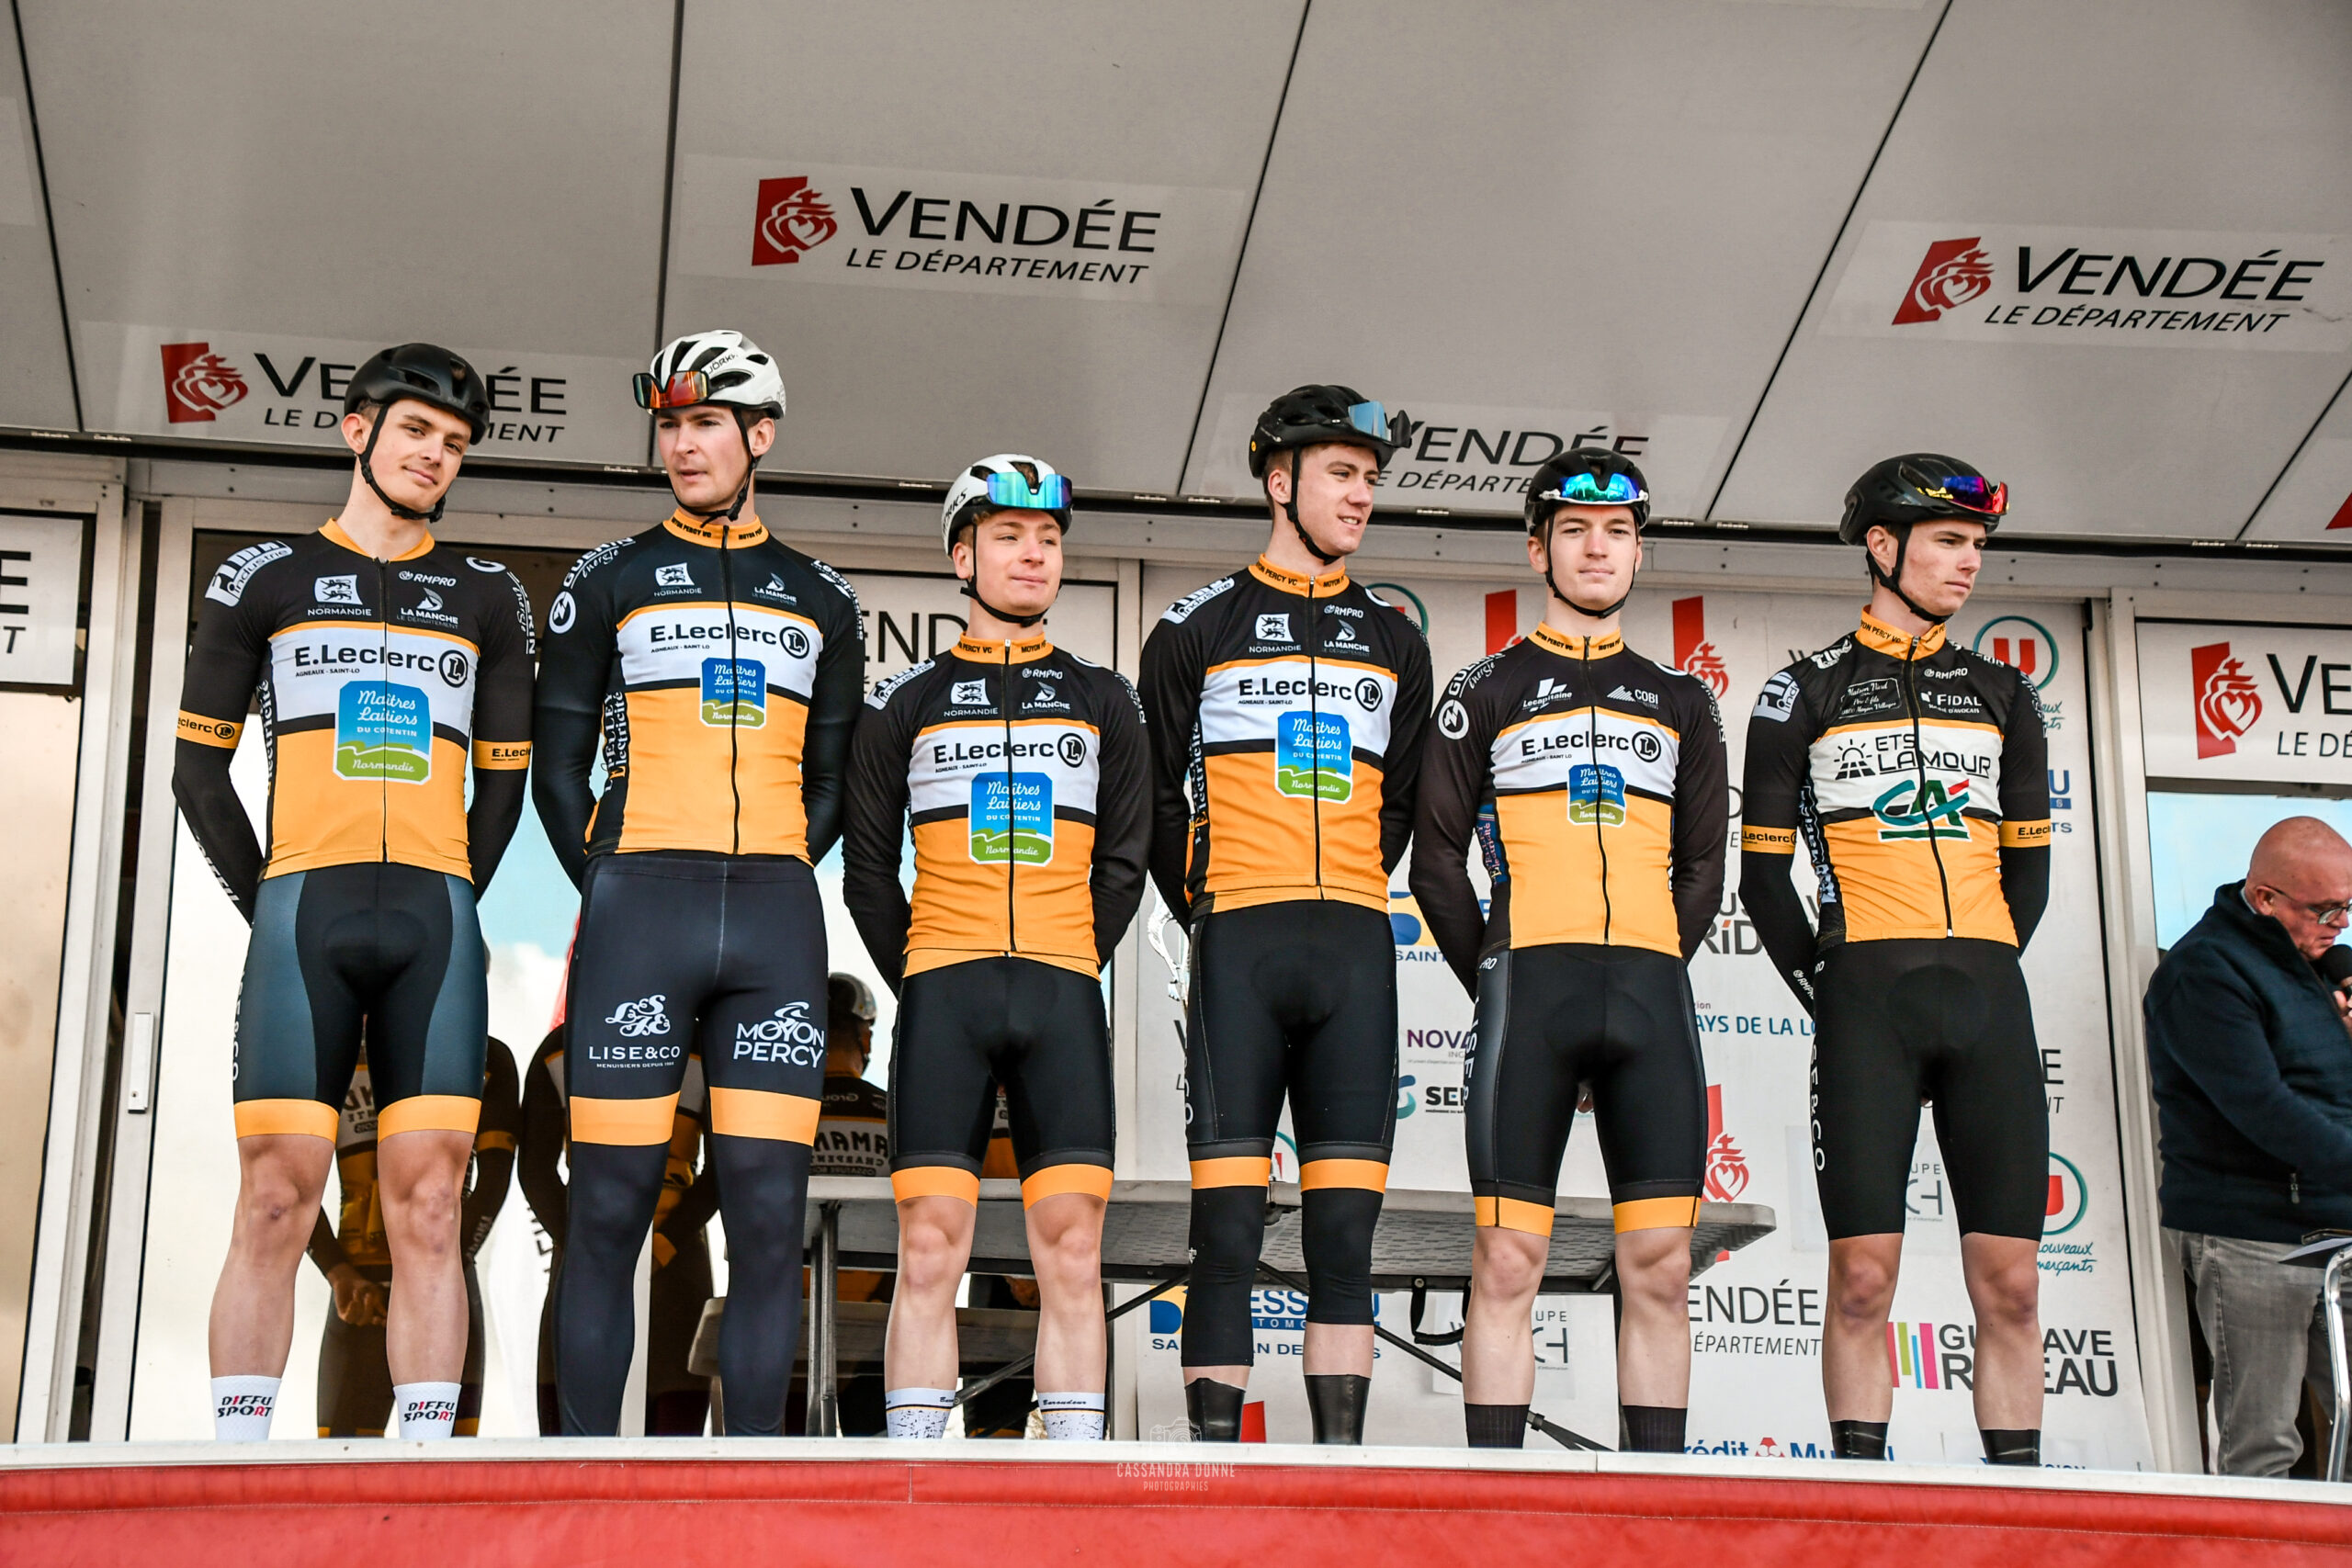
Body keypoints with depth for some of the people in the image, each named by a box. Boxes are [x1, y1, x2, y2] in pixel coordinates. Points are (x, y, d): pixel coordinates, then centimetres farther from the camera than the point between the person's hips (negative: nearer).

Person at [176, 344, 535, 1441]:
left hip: (438, 920, 1)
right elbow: (199, 769, 11)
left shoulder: (487, 599, 17)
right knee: (273, 1204, -7)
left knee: (427, 1209, -4)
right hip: (303, 910, -1)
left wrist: (448, 907, 9)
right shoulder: (263, 579, 12)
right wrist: (266, 906, 4)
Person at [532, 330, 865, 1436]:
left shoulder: (819, 602, 16)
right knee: (610, 1212, -3)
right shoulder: (611, 581, 10)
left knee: (770, 1214, -2)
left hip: (775, 927, 2)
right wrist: (608, 890, -1)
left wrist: (775, 881, 5)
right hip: (641, 905, -2)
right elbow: (556, 765, 9)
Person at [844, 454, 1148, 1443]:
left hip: (1064, 994, 1)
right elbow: (867, 865, 12)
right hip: (944, 990, -1)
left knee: (1071, 1252, -3)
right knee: (930, 1248, -6)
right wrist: (913, 980, 3)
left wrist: (1077, 965, 4)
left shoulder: (1102, 700, 16)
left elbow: (1124, 858, 14)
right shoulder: (907, 702, 12)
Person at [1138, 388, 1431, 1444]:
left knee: (1344, 1232, 1)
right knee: (1227, 1231, -6)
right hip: (1238, 949, -3)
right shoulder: (1198, 630, 9)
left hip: (1355, 953, 3)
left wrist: (1341, 905, 12)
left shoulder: (1395, 644, 19)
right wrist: (1209, 917, 5)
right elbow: (1161, 801, 9)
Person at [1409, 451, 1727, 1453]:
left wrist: (1649, 970, 7)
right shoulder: (1487, 693, 11)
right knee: (1508, 1262, -7)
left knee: (1659, 1269, -1)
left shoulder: (1681, 705, 20)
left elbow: (1703, 866, 19)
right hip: (1529, 987, -3)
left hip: (1652, 991, 3)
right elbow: (1436, 856, 7)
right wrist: (1493, 980, 2)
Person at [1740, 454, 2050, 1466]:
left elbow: (2027, 860, 19)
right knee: (1863, 1276, -6)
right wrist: (1823, 992, -1)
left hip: (1989, 998, 3)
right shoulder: (1806, 691, 8)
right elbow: (1762, 872, 6)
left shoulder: (2002, 694, 18)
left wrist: (1982, 976, 8)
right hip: (1867, 999, -3)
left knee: (2009, 1281, 0)